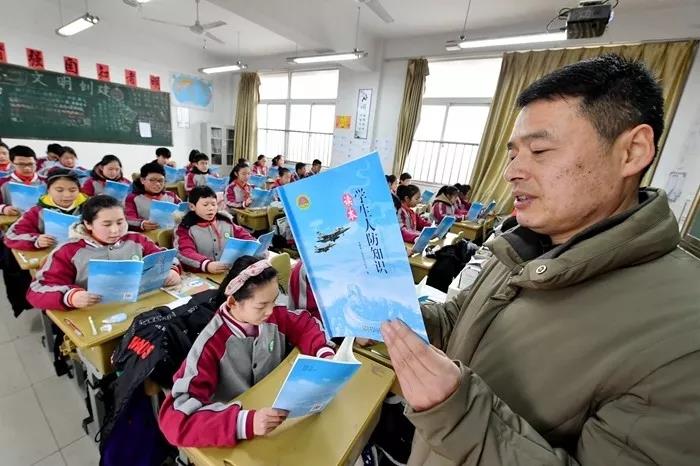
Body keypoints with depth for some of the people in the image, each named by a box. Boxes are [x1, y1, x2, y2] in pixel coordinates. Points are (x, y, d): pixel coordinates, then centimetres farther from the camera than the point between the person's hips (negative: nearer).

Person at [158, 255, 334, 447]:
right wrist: (245, 422, -39)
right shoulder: (211, 345, -26)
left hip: (277, 409, 3)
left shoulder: (273, 316, -13)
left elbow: (303, 324, 3)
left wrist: (323, 352, -14)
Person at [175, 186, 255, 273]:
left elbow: (242, 235, 15)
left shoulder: (225, 221, 12)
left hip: (232, 270, 3)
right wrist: (207, 265, -31)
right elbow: (186, 253, -12)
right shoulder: (185, 228, 1)